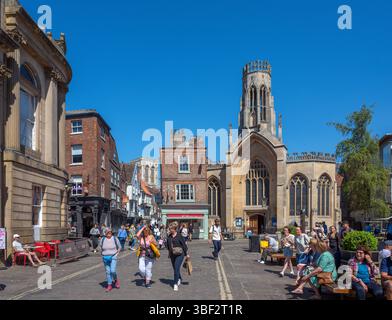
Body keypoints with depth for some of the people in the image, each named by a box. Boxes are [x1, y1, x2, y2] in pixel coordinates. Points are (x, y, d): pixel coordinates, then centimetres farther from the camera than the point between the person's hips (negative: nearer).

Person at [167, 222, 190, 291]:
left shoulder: (179, 236, -13)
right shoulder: (169, 237, 3)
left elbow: (184, 245, -7)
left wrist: (186, 254, -2)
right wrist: (169, 253, 22)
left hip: (180, 254, -6)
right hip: (172, 255, 6)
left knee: (176, 269, -12)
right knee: (175, 269, 15)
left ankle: (175, 284, -6)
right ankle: (179, 279, 39)